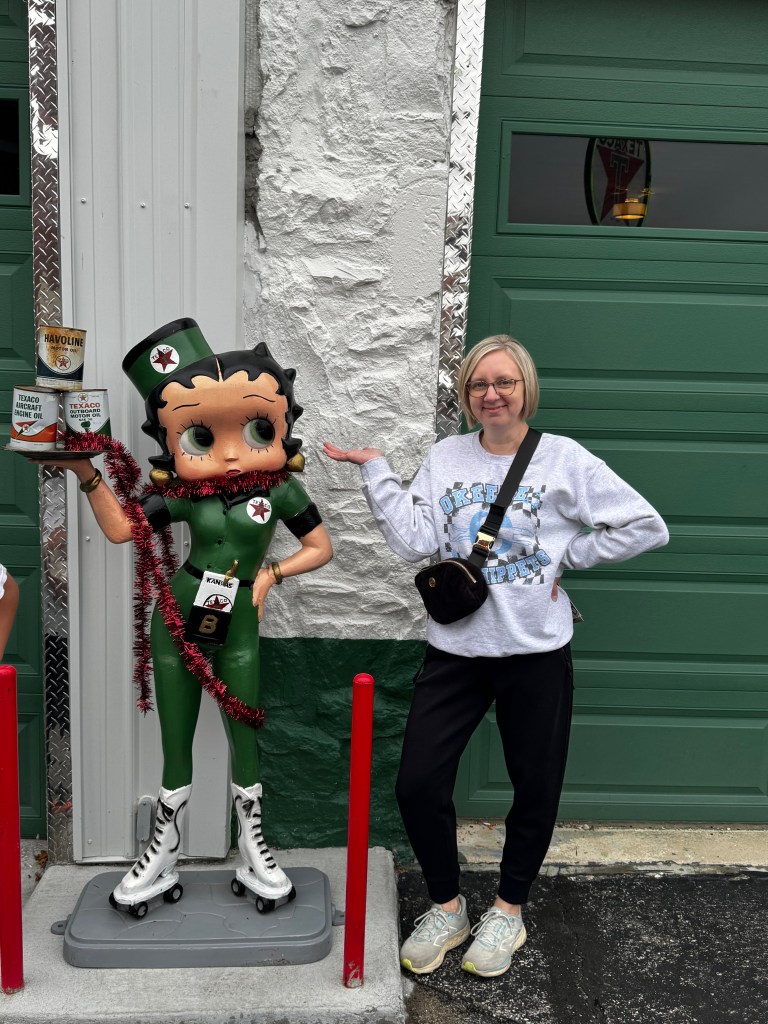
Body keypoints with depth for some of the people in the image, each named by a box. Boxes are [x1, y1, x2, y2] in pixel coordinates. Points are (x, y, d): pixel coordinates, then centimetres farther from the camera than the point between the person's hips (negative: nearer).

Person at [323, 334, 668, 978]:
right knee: (419, 785, 0)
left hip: (537, 652, -1)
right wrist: (375, 471, -10)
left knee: (535, 788, 11)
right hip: (456, 648, 2)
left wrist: (568, 556, -5)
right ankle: (447, 908, 27)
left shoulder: (563, 458, -3)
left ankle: (509, 911, 37)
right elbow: (416, 542, -7)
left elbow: (646, 526, -3)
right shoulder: (446, 458, 5)